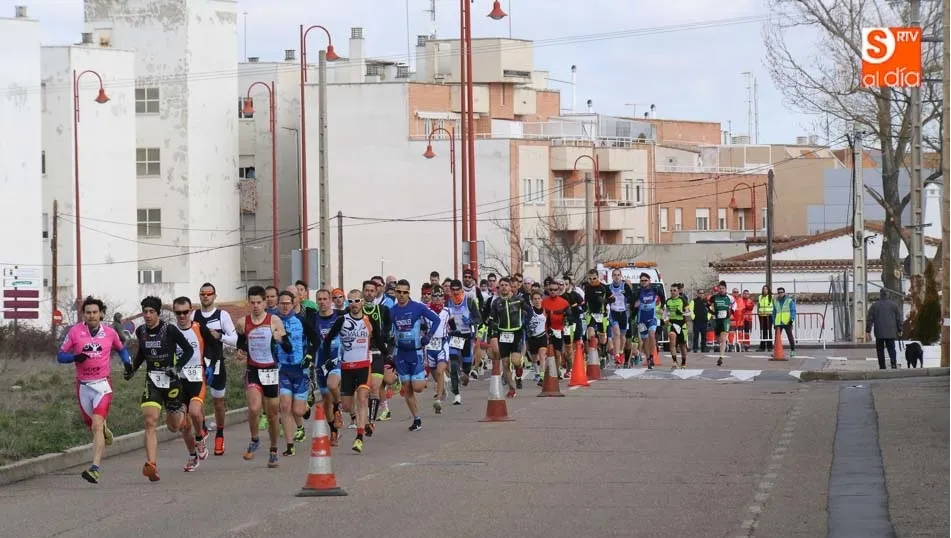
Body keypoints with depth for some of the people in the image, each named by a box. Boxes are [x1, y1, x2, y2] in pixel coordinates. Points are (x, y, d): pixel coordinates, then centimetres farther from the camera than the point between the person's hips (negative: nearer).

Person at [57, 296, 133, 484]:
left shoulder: (110, 333, 2)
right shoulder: (75, 331, -2)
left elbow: (120, 348, 22)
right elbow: (60, 356, 2)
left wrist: (127, 361, 3)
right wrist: (75, 357, -18)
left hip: (102, 385, -2)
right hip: (83, 385, 2)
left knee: (97, 425, -17)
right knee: (91, 425, 15)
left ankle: (95, 469, -25)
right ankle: (105, 430, 54)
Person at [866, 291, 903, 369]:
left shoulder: (874, 305, 6)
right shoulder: (894, 305, 7)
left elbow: (869, 319, 1)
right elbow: (899, 318, 6)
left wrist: (868, 331, 2)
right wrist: (899, 331, 11)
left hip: (879, 333, -1)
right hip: (891, 333, 1)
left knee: (880, 350, 7)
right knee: (891, 349, 2)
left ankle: (882, 367, 2)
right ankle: (894, 363, -23)